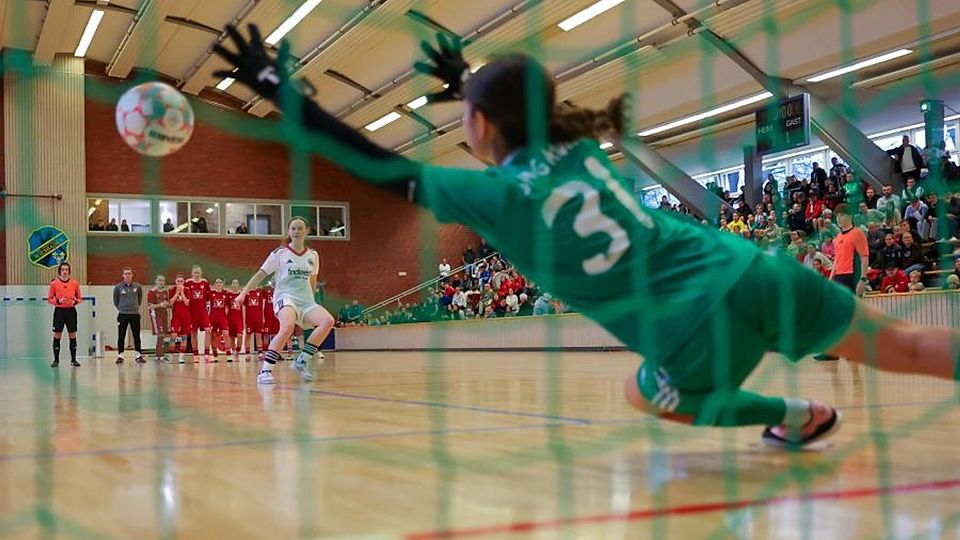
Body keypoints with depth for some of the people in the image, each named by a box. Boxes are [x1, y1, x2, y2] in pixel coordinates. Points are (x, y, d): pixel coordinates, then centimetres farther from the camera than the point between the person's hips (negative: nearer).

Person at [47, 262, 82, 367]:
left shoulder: (74, 283, 4)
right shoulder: (54, 283, 0)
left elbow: (80, 298, 10)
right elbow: (49, 299, 3)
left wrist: (75, 302, -11)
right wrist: (58, 301, -15)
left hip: (71, 311, 1)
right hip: (59, 310, -1)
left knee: (72, 335, 3)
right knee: (57, 335, 0)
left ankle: (73, 360, 11)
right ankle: (56, 360, 7)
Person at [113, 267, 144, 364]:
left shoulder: (137, 287, 2)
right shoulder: (118, 287, -1)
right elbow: (115, 300, 10)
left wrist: (136, 306, 10)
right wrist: (121, 308, 7)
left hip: (135, 314, 1)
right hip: (122, 315, -1)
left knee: (136, 336, 4)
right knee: (121, 337, 2)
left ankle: (139, 356, 9)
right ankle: (120, 356, 8)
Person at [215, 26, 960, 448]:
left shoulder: (492, 192, -2)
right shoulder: (579, 145, 13)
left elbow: (376, 165, 3)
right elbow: (527, 116, 40)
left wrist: (276, 87, 9)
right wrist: (469, 82, 51)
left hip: (701, 332, -5)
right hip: (754, 272, 6)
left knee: (645, 395, 27)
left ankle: (800, 416, 22)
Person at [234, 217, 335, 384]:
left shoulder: (313, 255, 10)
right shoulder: (280, 253, 1)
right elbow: (261, 274, 4)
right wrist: (243, 292, -1)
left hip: (306, 301, 5)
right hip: (285, 297, -4)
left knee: (328, 321, -25)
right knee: (288, 326, -37)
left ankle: (302, 361, -16)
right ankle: (265, 370, -31)